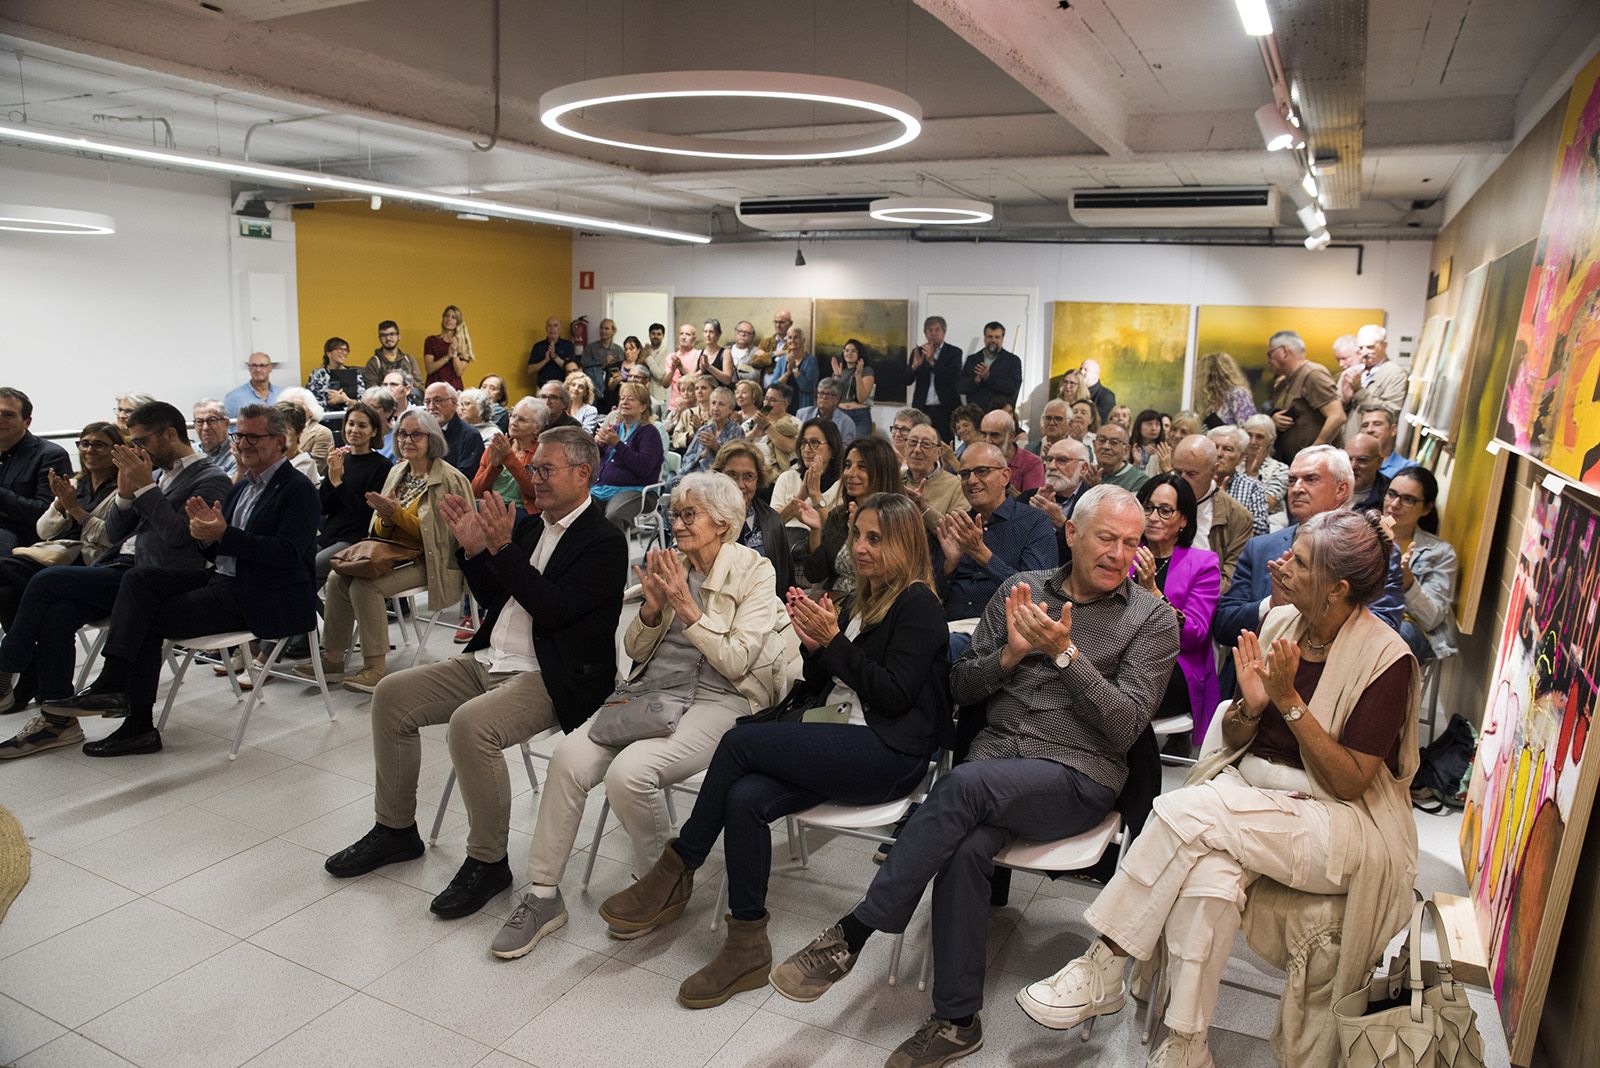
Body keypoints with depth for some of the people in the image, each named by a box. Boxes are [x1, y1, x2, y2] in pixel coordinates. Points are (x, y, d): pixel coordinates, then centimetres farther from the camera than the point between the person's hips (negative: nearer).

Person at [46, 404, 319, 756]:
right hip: (222, 580, 8)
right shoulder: (243, 484, 19)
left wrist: (224, 535, -24)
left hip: (260, 600, -8)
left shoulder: (298, 489, -8)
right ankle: (112, 683, -18)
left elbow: (288, 553, -20)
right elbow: (218, 552, 17)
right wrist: (207, 531, -6)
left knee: (151, 618, -12)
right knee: (139, 579, -11)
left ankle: (139, 724, -4)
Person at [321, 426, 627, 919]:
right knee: (391, 695, 1)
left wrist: (502, 548, -24)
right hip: (490, 660, 9)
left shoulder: (605, 542, -11)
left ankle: (488, 861, -11)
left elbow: (554, 609, -22)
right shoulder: (529, 524, 12)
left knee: (470, 725, -31)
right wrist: (474, 549, -1)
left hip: (549, 678, -9)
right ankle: (395, 829, 17)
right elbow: (494, 598, 15)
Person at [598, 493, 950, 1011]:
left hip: (888, 754, -7)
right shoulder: (860, 601, 19)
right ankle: (747, 949, -13)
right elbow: (817, 688, 18)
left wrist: (833, 640, -14)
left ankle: (676, 872, -6)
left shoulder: (917, 604, -4)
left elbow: (894, 696, -14)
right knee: (744, 799, -22)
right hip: (839, 744, 7)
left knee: (740, 741, -22)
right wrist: (813, 644, -2)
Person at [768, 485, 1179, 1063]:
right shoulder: (1020, 589, 10)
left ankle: (850, 935, -21)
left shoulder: (1152, 618, 2)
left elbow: (1125, 726, -7)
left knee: (965, 784, -32)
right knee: (966, 848, -29)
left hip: (1079, 777, -3)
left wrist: (1065, 653, -17)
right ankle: (957, 1021, -11)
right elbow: (961, 687, 11)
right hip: (996, 755, 3)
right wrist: (1009, 654, -9)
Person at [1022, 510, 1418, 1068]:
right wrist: (1250, 705, -13)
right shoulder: (1279, 622, 4)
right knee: (1208, 876, -31)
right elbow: (1234, 741, 9)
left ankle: (1102, 968, -19)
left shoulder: (1384, 659, -13)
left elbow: (1350, 783, -14)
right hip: (1247, 794, 5)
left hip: (1336, 824, -4)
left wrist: (1290, 701, -22)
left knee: (1188, 808, -30)